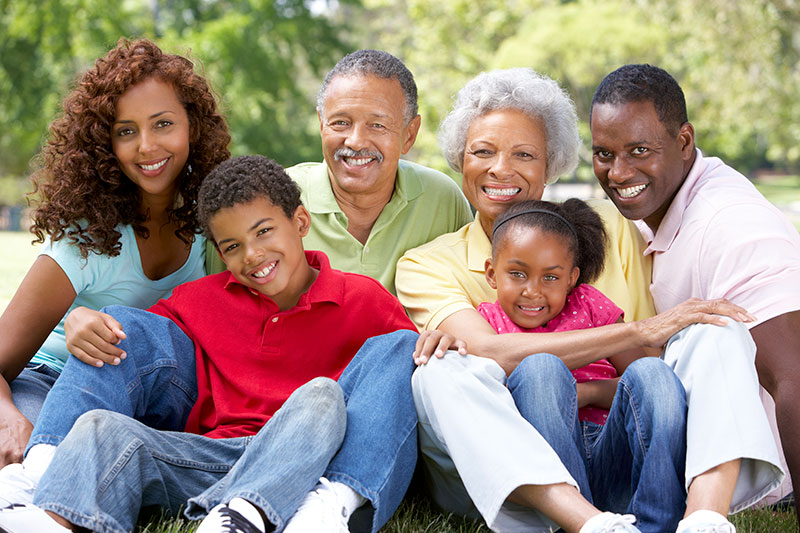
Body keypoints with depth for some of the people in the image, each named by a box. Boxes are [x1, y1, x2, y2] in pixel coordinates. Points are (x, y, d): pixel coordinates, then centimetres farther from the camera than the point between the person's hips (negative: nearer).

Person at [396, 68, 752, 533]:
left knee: (713, 335, -16)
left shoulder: (611, 231, 12)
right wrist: (641, 331, -17)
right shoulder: (429, 265, 6)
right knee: (442, 371, -30)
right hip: (494, 472, -2)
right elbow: (488, 353, -15)